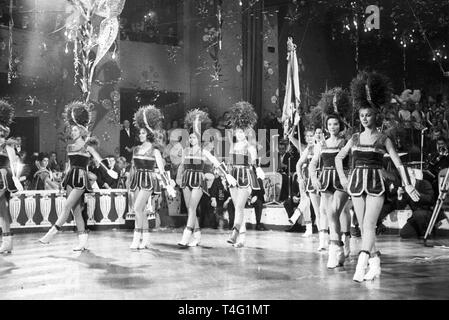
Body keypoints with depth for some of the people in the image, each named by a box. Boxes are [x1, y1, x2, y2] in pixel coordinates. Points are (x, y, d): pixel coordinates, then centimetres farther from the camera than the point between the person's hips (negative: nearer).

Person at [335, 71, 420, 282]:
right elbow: (339, 157, 22)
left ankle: (361, 265, -22)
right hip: (357, 183, 4)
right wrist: (343, 178, 14)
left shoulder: (383, 140, 1)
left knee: (369, 225, -15)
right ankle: (375, 261, 21)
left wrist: (407, 185, -3)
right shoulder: (355, 138, 10)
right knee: (364, 227, 7)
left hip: (376, 185, -4)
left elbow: (398, 163, 3)